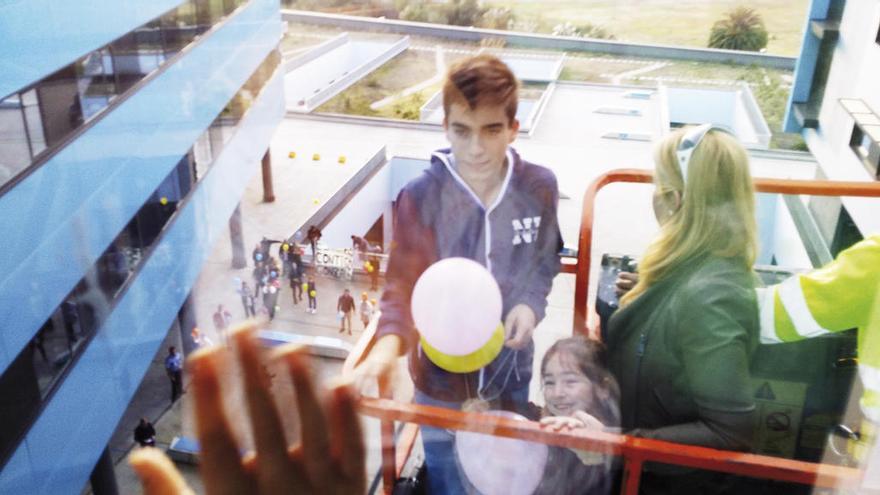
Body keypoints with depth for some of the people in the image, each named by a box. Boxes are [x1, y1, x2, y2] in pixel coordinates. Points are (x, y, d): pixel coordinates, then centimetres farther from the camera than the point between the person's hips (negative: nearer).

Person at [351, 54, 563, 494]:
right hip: (442, 375, -2)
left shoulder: (539, 187, -11)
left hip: (509, 369, 3)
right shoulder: (419, 198, -21)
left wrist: (532, 304, -15)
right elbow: (403, 286, -17)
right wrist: (387, 346, -36)